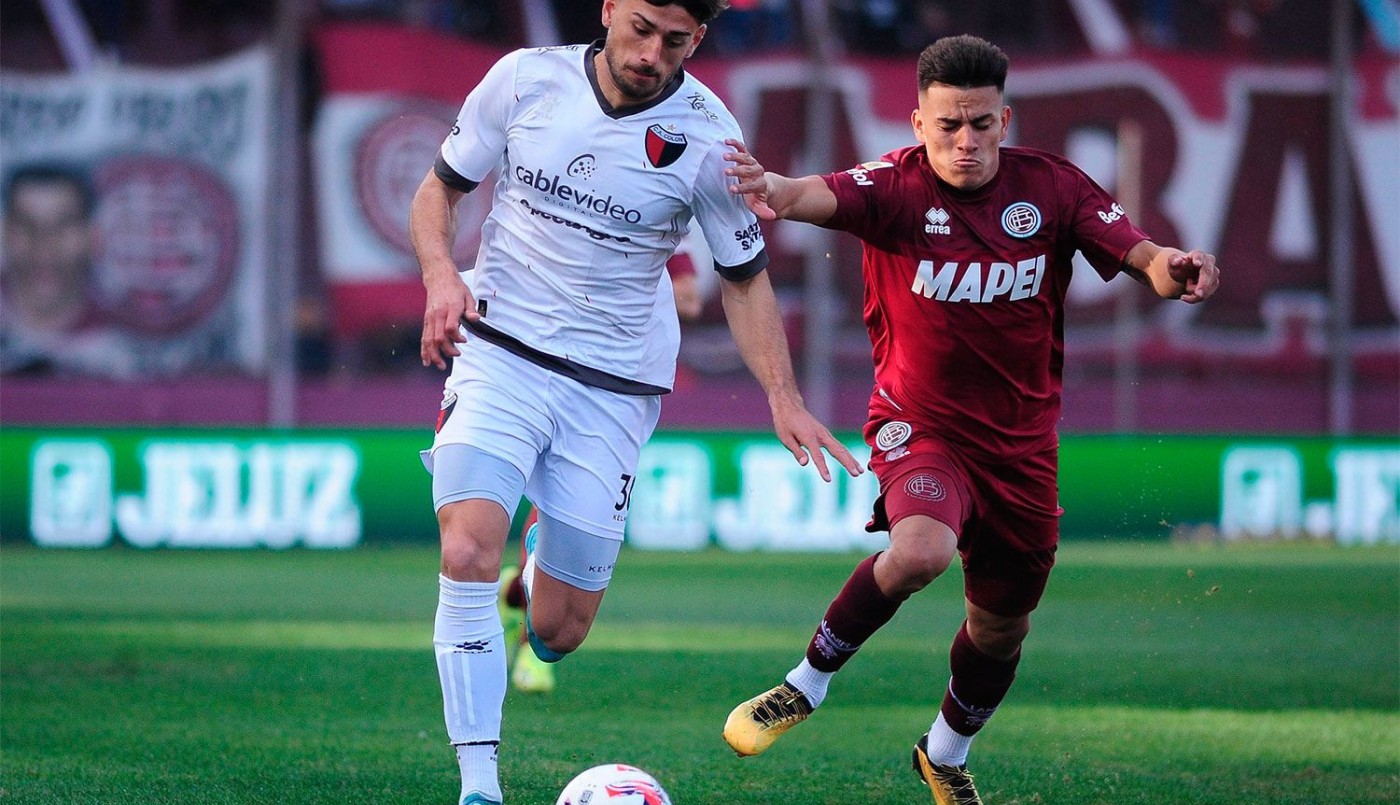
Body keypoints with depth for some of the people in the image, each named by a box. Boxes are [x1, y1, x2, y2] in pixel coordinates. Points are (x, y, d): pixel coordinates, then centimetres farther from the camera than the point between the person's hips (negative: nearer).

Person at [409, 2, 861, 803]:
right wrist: (441, 272, -12)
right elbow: (439, 188, 8)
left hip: (613, 390, 0)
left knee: (558, 631, 1)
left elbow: (745, 277, 4)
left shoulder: (706, 136, -8)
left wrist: (784, 396, -9)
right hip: (499, 354, 0)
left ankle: (541, 579, 41)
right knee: (469, 556, -25)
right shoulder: (526, 79, -5)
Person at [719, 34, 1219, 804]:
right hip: (920, 423, -4)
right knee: (921, 549, -34)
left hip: (1022, 442, 4)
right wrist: (784, 194, -62)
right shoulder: (898, 186, -16)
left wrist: (1170, 267, -40)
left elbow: (1137, 252, -15)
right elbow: (832, 195, -38)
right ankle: (807, 683, -10)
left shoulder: (1051, 186, -7)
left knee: (1001, 624, 14)